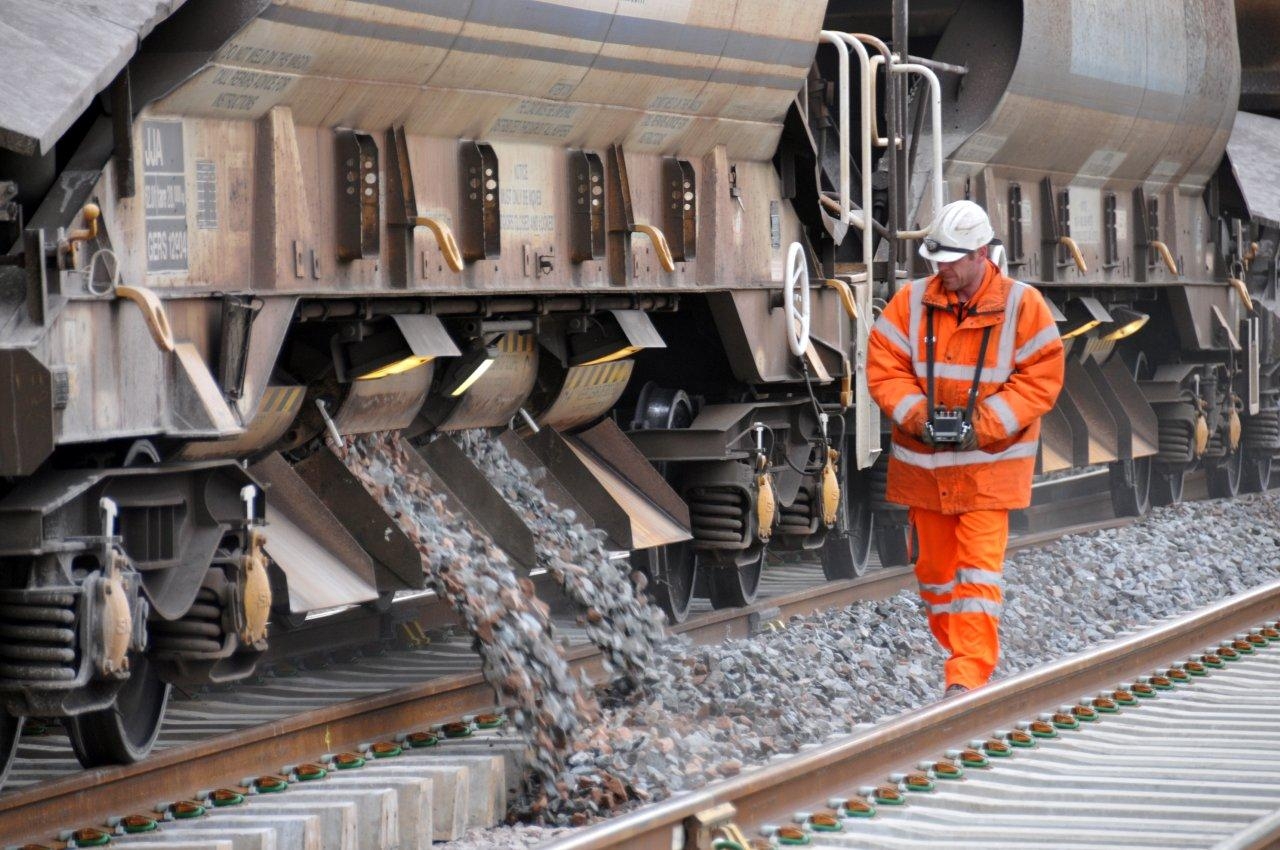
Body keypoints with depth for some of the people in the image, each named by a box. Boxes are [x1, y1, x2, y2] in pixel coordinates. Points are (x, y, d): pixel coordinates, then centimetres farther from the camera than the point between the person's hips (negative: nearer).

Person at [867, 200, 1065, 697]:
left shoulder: (1022, 306, -6)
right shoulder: (911, 303, 1)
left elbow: (1041, 379, -9)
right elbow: (884, 369, 0)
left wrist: (984, 424, -17)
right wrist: (916, 415, -16)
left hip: (988, 461, -4)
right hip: (924, 461, 4)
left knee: (978, 567, -10)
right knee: (934, 564, 13)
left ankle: (969, 676, -14)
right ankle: (957, 650, 32)